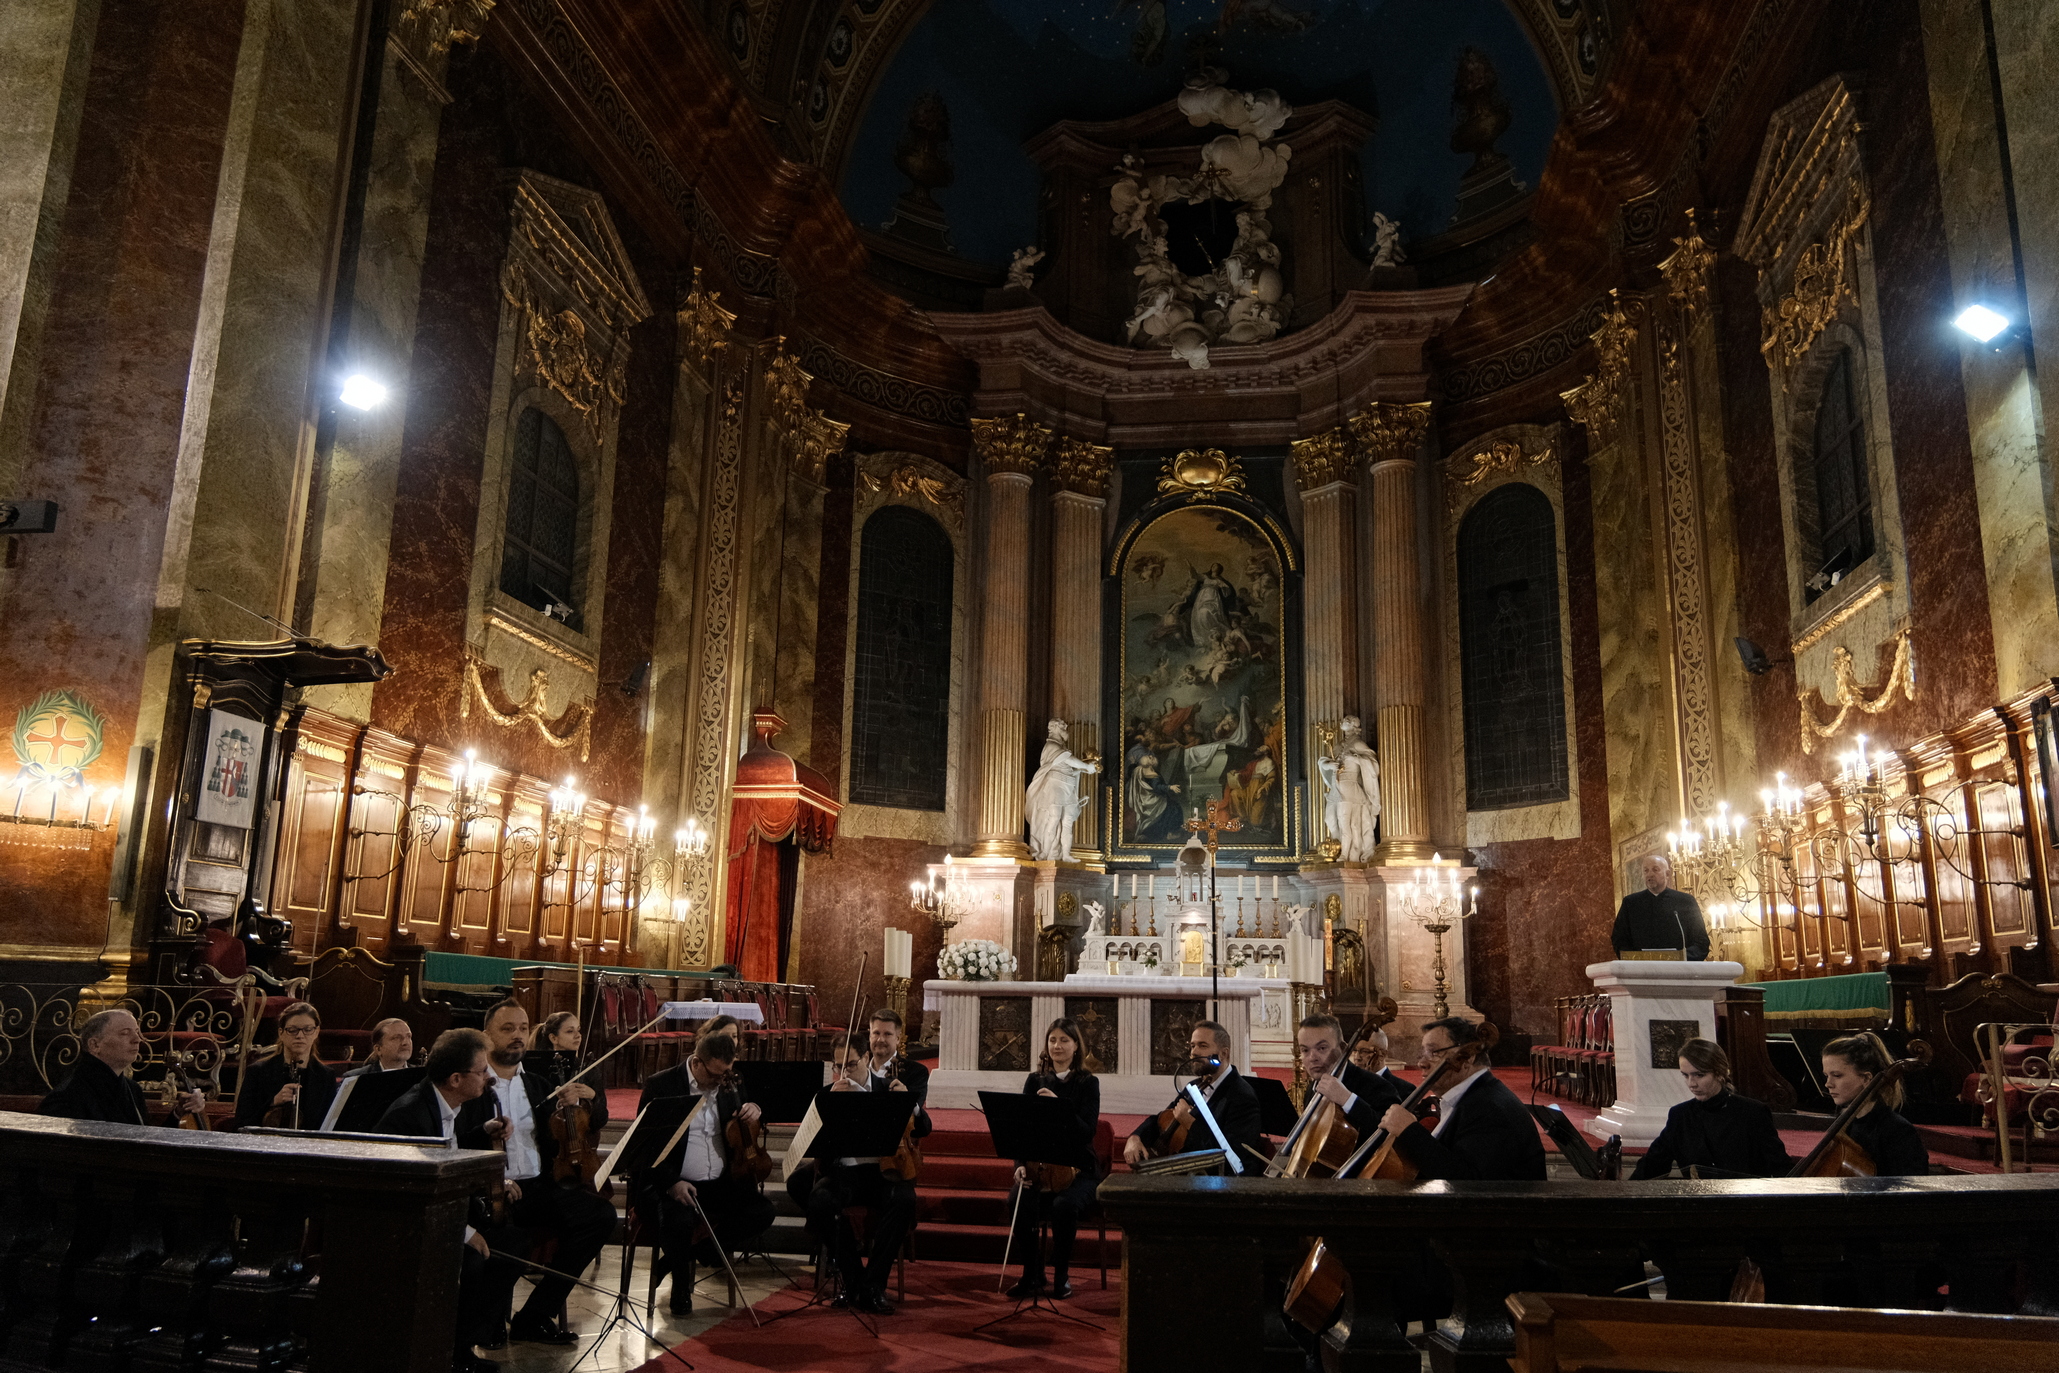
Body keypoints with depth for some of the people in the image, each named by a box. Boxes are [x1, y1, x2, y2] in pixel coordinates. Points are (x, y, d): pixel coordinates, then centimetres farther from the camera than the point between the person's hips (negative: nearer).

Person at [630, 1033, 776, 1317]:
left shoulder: (726, 1086, 10)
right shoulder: (661, 1085, -6)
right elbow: (644, 1144, -10)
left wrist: (752, 1111, -4)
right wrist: (671, 1183, -25)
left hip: (719, 1183, 5)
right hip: (670, 1183, -5)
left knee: (762, 1212, -19)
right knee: (681, 1220, -36)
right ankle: (681, 1288, -6)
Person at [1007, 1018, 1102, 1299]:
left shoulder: (1088, 1083, 1)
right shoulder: (1034, 1081, 10)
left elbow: (1087, 1131, -11)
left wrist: (1059, 1105, -25)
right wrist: (1021, 1164, -14)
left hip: (1078, 1168, -2)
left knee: (1064, 1205, -34)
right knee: (1019, 1202, -29)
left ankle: (1062, 1275, -11)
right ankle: (1031, 1275, -8)